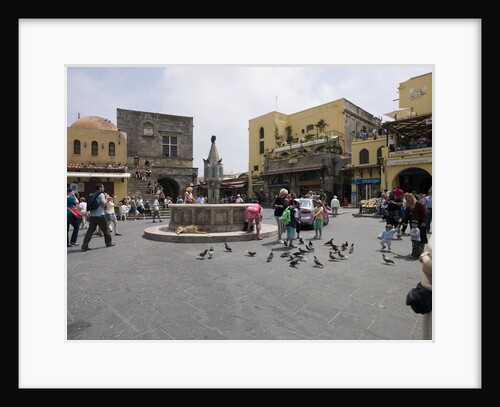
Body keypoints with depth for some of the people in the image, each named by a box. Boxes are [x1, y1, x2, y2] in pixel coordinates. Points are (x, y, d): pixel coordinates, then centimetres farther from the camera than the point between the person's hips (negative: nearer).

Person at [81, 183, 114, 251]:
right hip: (99, 215, -6)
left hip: (92, 215, 6)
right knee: (105, 229, 8)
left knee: (90, 230, 4)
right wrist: (106, 198, 1)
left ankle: (84, 246, -2)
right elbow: (104, 204, -15)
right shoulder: (101, 194, -6)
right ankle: (109, 243, 19)